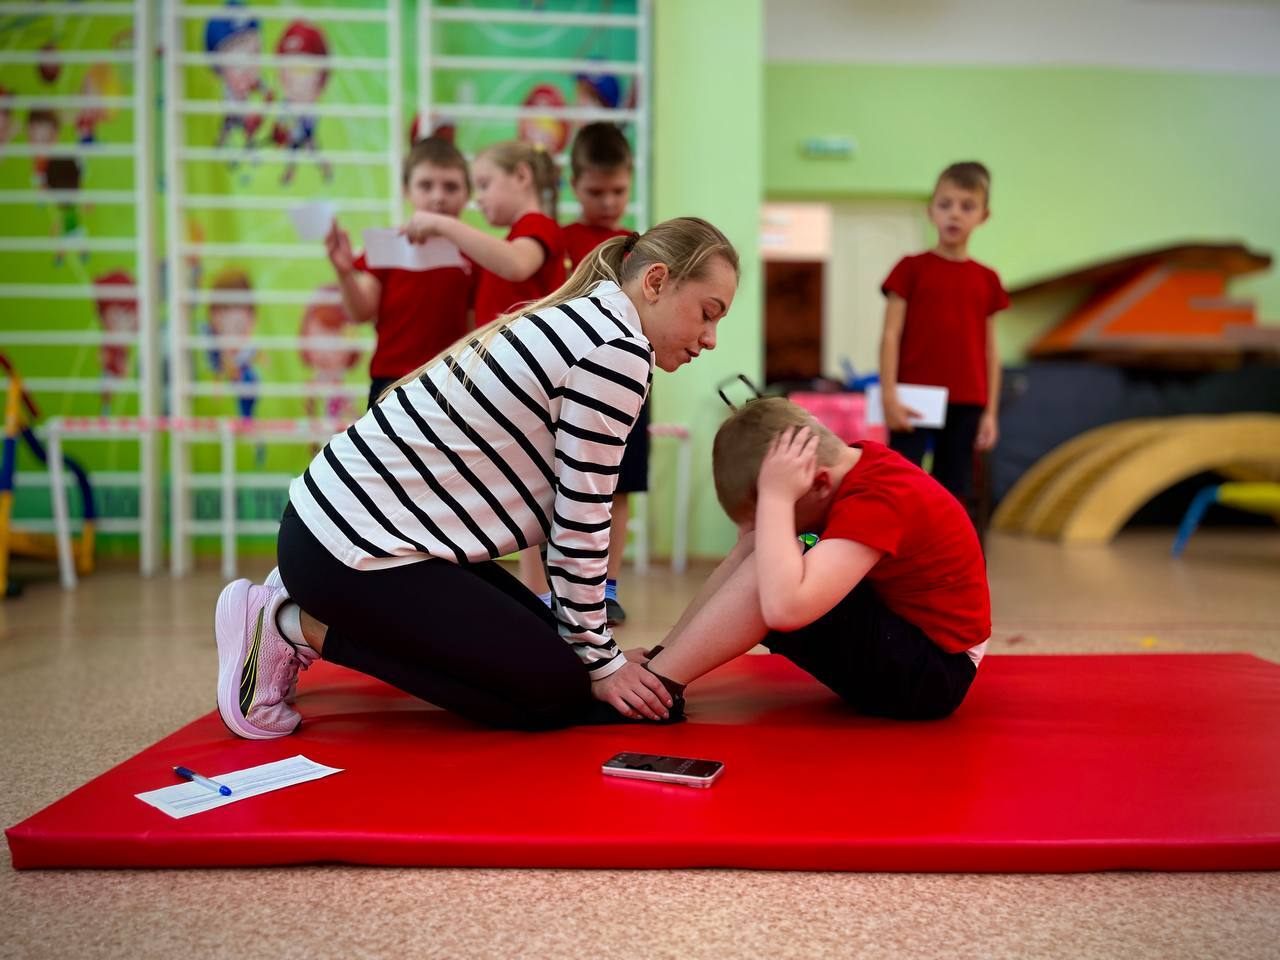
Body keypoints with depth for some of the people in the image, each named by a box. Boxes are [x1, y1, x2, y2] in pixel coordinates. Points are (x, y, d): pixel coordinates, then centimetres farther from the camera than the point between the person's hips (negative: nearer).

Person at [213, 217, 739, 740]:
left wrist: (594, 643, 15)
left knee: (551, 648, 15)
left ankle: (317, 598, 15)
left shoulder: (574, 324, 15)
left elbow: (560, 512, 15)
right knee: (558, 689, -4)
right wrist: (601, 661, -2)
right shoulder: (617, 350, -16)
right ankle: (298, 626, -2)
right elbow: (580, 523, -14)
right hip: (355, 543, -10)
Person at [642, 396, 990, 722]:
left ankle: (656, 683, -16)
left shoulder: (876, 500, -27)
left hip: (933, 673, -9)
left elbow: (784, 609, -39)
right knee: (762, 548, -2)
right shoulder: (848, 463, -1)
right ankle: (661, 663, -3)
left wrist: (776, 497, -31)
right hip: (898, 637, 9)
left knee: (769, 570, -25)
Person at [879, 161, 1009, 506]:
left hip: (966, 405, 3)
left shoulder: (987, 280, 10)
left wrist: (990, 411, 8)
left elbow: (990, 351, 11)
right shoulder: (912, 268, 1)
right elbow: (891, 335, -2)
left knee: (952, 494, 8)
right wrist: (889, 397, -10)